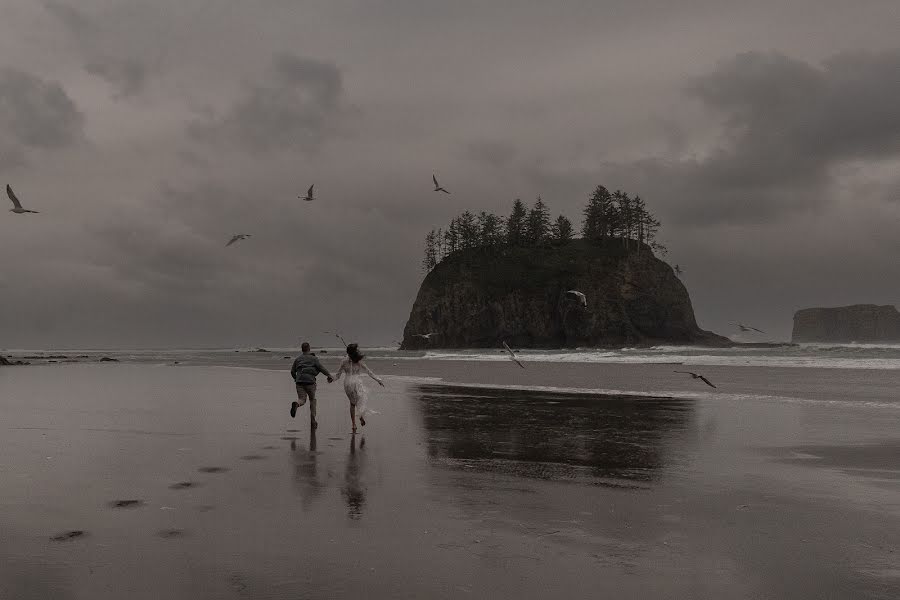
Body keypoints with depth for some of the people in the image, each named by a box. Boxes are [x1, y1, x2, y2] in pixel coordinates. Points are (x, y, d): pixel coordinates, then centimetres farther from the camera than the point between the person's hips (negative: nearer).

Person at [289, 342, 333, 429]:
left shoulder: (297, 359, 16)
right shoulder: (313, 358, 7)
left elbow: (292, 371, 17)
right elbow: (321, 368, -5)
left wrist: (296, 378, 34)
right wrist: (329, 375, -9)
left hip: (299, 382, 2)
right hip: (310, 381, -2)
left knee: (302, 400, -2)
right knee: (312, 399, 17)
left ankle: (296, 404, -40)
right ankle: (313, 421, 14)